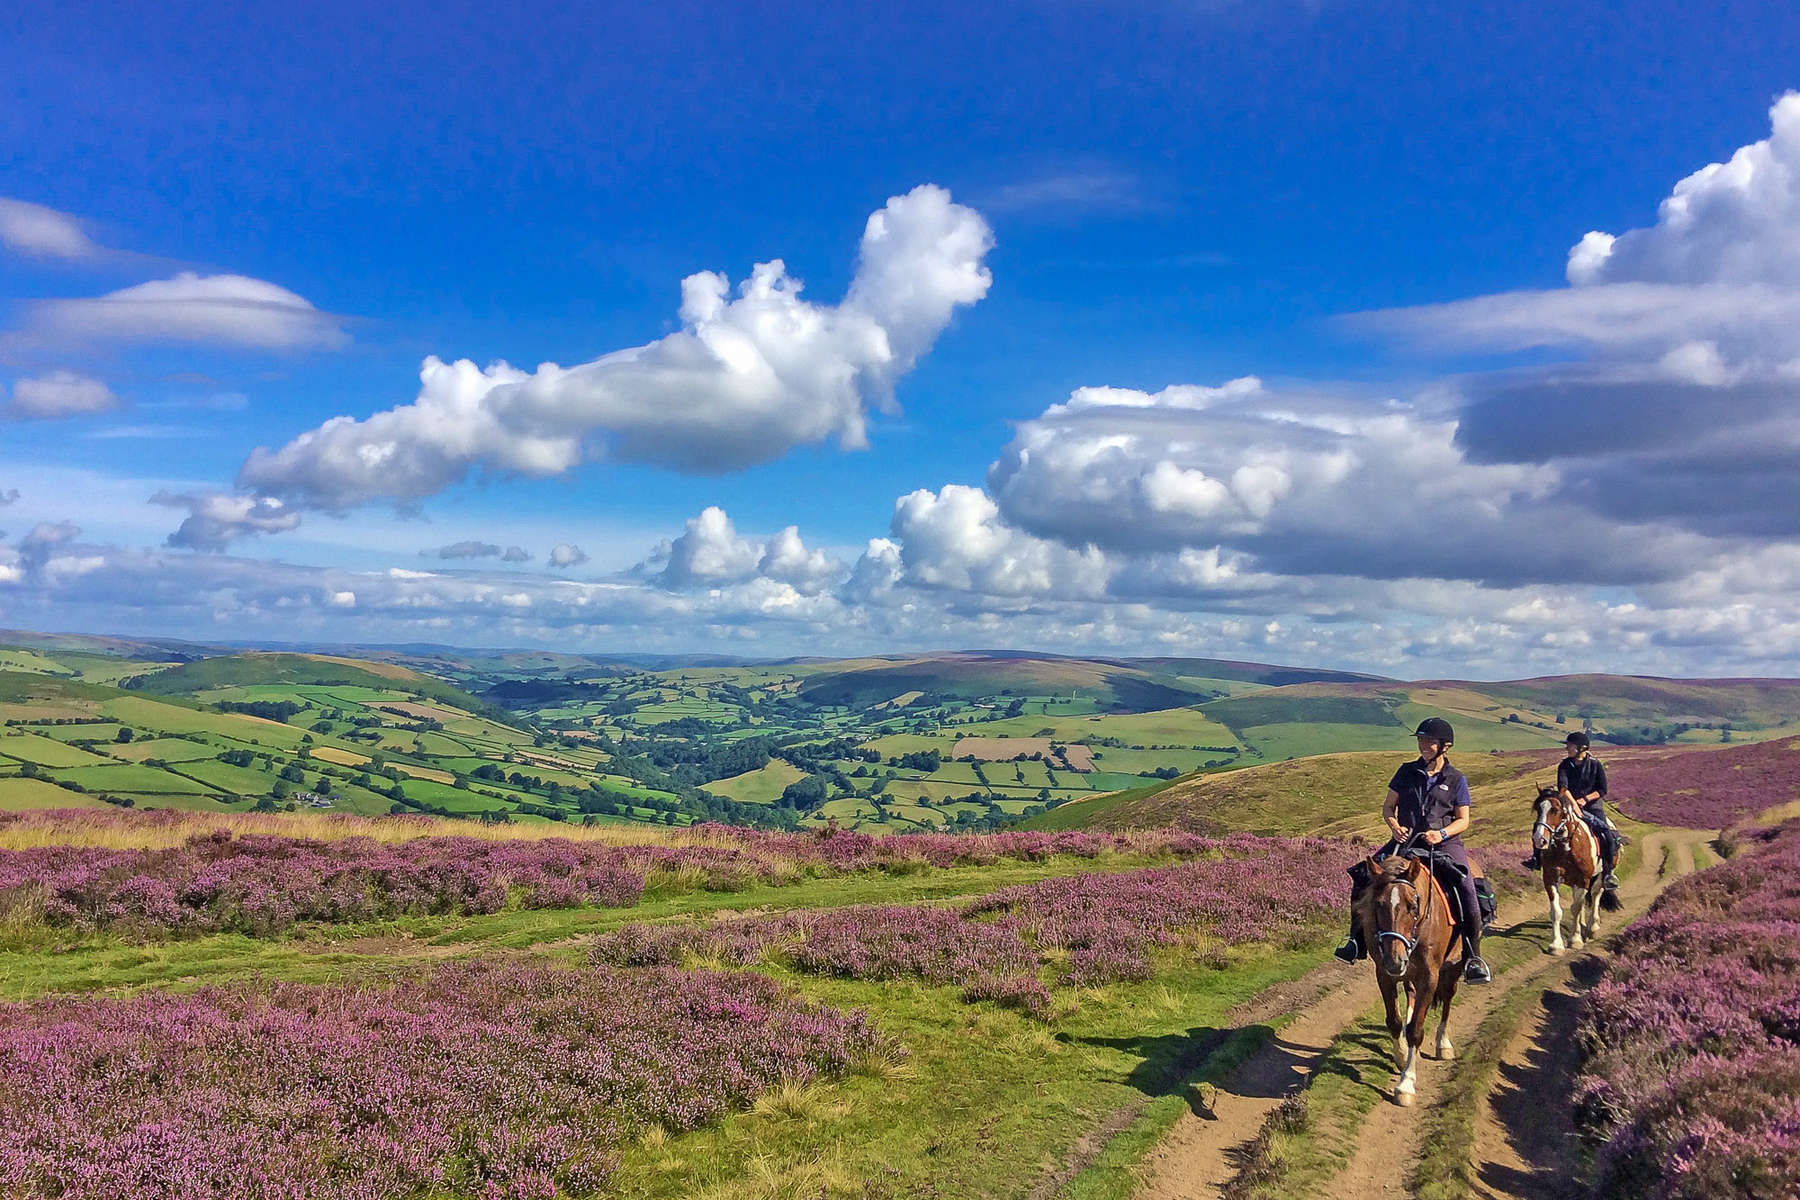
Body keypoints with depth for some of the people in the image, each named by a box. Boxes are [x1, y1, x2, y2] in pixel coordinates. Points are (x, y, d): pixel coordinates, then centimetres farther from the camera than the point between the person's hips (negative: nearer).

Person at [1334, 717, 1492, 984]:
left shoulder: (1456, 779, 5)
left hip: (1444, 844, -2)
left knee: (1466, 888, -27)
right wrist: (1394, 826, -8)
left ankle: (1473, 956, -12)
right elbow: (1388, 806, 13)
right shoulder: (1407, 772, 10)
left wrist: (1442, 833, -14)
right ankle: (1357, 941, -4)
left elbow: (1463, 820, 5)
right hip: (1406, 841, 2)